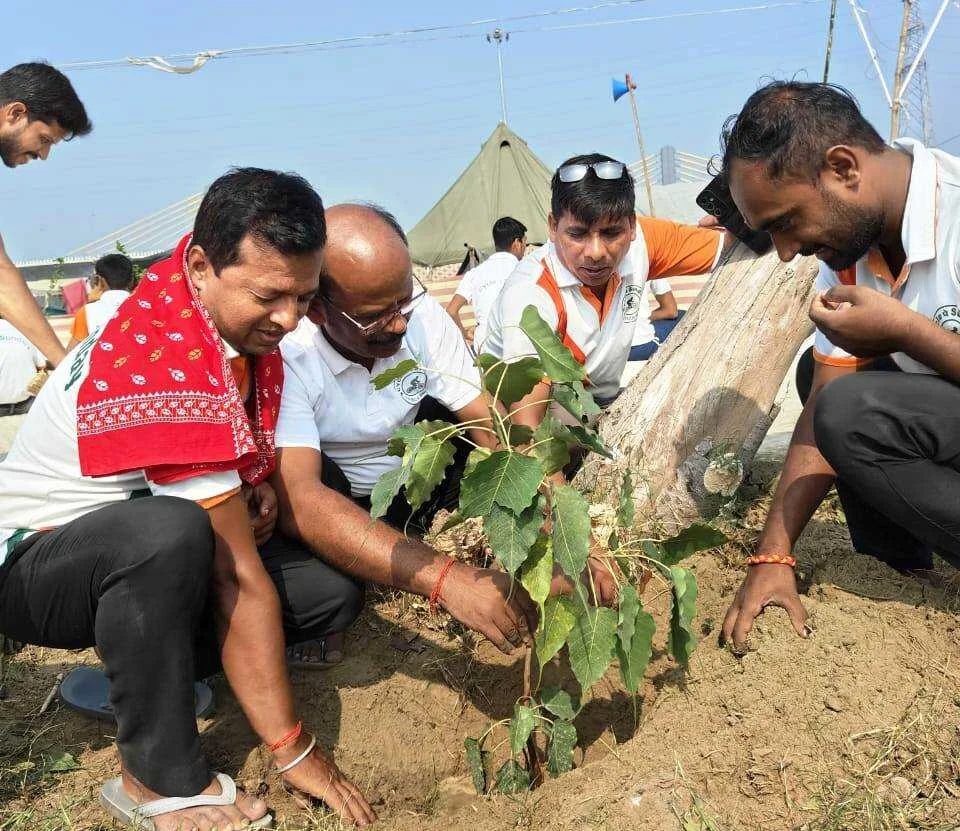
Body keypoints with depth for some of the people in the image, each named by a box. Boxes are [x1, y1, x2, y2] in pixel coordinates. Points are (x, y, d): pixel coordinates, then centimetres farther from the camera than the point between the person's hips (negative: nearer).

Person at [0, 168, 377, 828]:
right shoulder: (170, 372, -34)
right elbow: (240, 582, -32)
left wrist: (254, 485, -6)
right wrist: (294, 752, -24)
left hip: (134, 555, 8)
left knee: (332, 595, -6)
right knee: (168, 533, -41)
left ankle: (130, 670, 5)